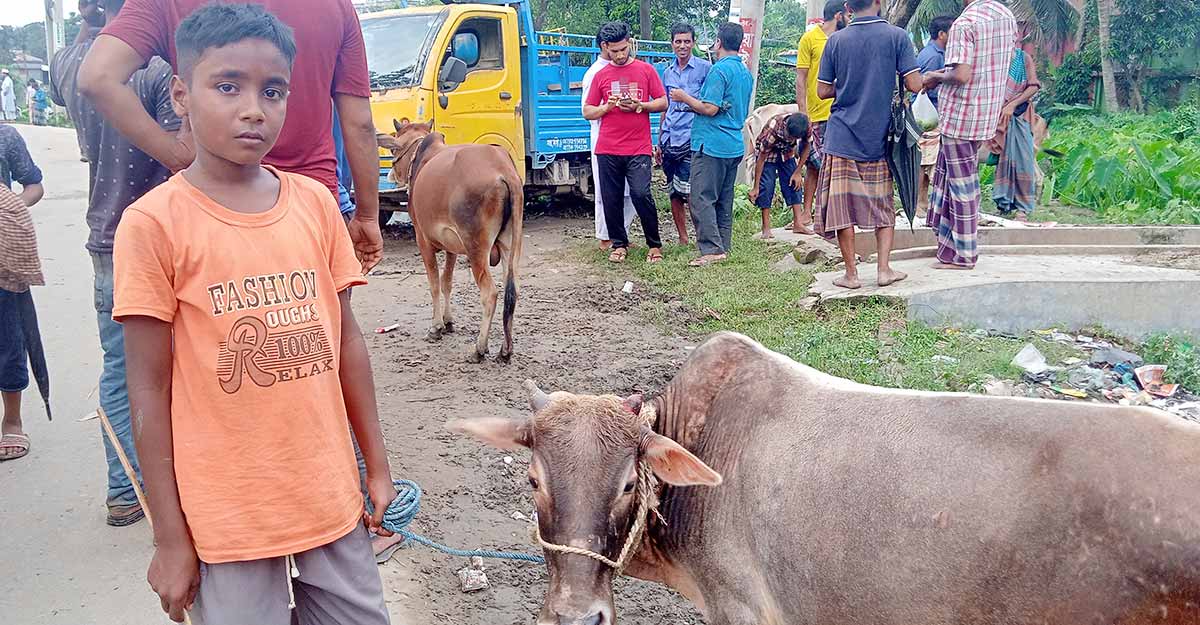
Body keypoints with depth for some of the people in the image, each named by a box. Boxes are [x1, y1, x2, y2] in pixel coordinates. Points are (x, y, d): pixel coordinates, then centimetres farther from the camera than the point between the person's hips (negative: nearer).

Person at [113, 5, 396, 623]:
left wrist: (377, 467, 10)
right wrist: (169, 537, -5)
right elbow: (149, 390, -7)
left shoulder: (315, 202, 1)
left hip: (332, 498, 4)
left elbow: (347, 340, 7)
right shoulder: (154, 223, -10)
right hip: (228, 518, -3)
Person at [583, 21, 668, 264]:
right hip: (608, 150, 3)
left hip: (638, 148, -2)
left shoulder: (646, 70, 5)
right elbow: (587, 112, 12)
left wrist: (639, 105, -10)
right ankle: (619, 244, 20)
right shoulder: (600, 76, 10)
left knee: (641, 194, -13)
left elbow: (663, 103, 7)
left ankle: (654, 244, 4)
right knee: (611, 199, 4)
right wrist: (607, 106, -7)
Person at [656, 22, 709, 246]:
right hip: (669, 140, 6)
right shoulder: (667, 72, 15)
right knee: (674, 193, 8)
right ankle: (682, 238, 18)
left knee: (691, 193, -11)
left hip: (692, 140, -6)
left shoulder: (704, 68, -1)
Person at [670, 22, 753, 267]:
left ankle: (712, 249, -9)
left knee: (702, 198, -6)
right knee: (724, 200, 13)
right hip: (735, 145, 9)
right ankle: (724, 246, 18)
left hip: (712, 144, -9)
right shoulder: (746, 72, 15)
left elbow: (710, 108, -19)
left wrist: (685, 98, -4)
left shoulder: (719, 70, -13)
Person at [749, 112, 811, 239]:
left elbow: (806, 147, -7)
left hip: (786, 152, 4)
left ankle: (798, 224, -1)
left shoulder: (806, 126, -29)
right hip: (767, 152, -4)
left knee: (795, 183, -5)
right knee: (766, 186, -14)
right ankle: (766, 228, -9)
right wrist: (755, 187, -24)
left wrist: (798, 172, -8)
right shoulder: (772, 130, -39)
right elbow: (761, 159, -29)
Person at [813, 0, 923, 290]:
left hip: (842, 136, 0)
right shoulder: (897, 36, -4)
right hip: (879, 137, 0)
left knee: (842, 204, 4)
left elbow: (822, 90, 2)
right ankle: (884, 268, 9)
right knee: (883, 205, 14)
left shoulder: (836, 40, 0)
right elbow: (914, 84, -8)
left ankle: (851, 273, 6)